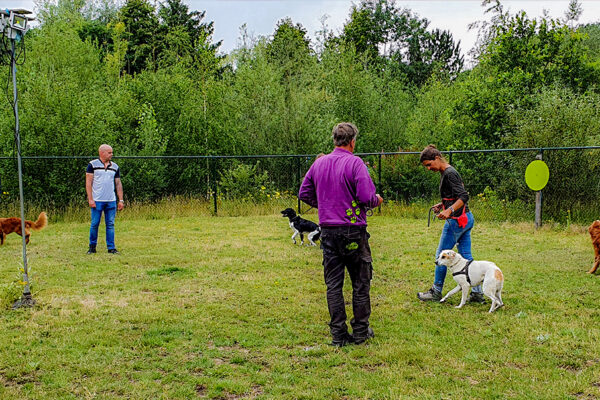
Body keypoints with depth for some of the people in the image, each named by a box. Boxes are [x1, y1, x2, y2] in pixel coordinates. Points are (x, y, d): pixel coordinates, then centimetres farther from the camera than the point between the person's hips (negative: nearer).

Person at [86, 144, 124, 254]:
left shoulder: (115, 167, 12)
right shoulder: (92, 165, 0)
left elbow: (118, 184, 14)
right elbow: (88, 183, -2)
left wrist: (121, 200, 8)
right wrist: (90, 199, -9)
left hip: (111, 201, 3)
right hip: (97, 201, -3)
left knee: (110, 224, 4)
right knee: (95, 224, 1)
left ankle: (111, 247, 9)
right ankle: (92, 247, 14)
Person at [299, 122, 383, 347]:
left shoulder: (319, 163, 7)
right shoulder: (354, 163, -10)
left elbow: (304, 194, 12)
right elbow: (367, 197, -18)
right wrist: (377, 200, 4)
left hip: (328, 232, 5)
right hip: (353, 231, -4)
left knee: (333, 284, 8)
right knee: (361, 282, 10)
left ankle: (338, 334, 11)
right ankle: (361, 331, 17)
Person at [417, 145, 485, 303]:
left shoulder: (449, 174, -15)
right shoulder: (447, 172, 14)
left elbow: (464, 196, -24)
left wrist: (449, 210, -37)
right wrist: (442, 204, 14)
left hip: (457, 220, -10)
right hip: (466, 218, 10)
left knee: (441, 256, 1)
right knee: (466, 256, 10)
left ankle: (436, 292, 12)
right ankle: (477, 293, 12)